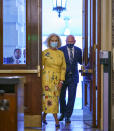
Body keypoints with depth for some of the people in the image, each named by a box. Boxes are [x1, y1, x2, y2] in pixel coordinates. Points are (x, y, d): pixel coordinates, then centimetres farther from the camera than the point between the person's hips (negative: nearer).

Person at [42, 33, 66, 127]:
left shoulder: (61, 53, 8)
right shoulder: (45, 53, -2)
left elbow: (63, 67, 8)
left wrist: (61, 80, -1)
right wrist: (40, 80, -5)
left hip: (57, 79, 4)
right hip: (47, 78, -4)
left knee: (55, 98, 5)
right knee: (50, 97, -12)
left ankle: (44, 116, 22)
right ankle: (56, 120, -10)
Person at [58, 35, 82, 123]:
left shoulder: (78, 50, 3)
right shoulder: (60, 50, -6)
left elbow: (81, 62, 14)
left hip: (73, 77, 1)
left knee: (71, 98, -4)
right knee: (61, 97, 11)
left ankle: (68, 116, 7)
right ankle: (63, 113, 34)